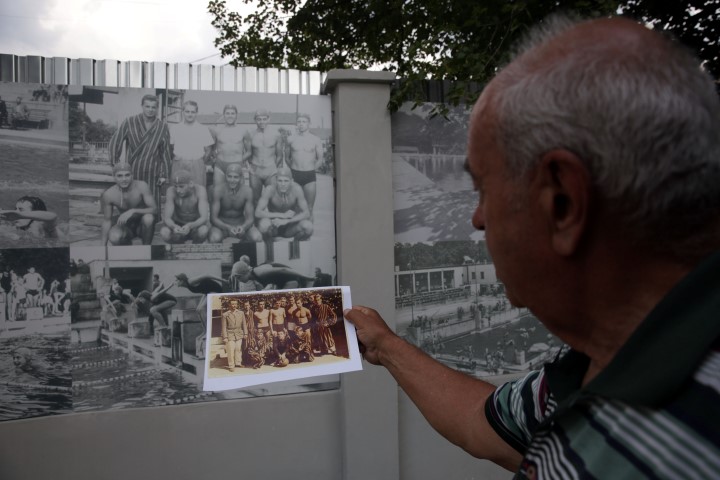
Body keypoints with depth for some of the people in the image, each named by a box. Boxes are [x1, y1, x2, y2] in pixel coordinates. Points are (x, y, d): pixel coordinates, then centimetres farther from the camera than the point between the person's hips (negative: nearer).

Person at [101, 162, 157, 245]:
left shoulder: (141, 186, -19)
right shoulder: (107, 195, -14)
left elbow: (154, 209, -24)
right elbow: (107, 220, -4)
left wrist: (133, 211, -39)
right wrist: (103, 247, -4)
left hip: (142, 225, -1)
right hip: (125, 226, 1)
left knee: (148, 218, -35)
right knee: (114, 238, -33)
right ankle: (128, 244, 7)